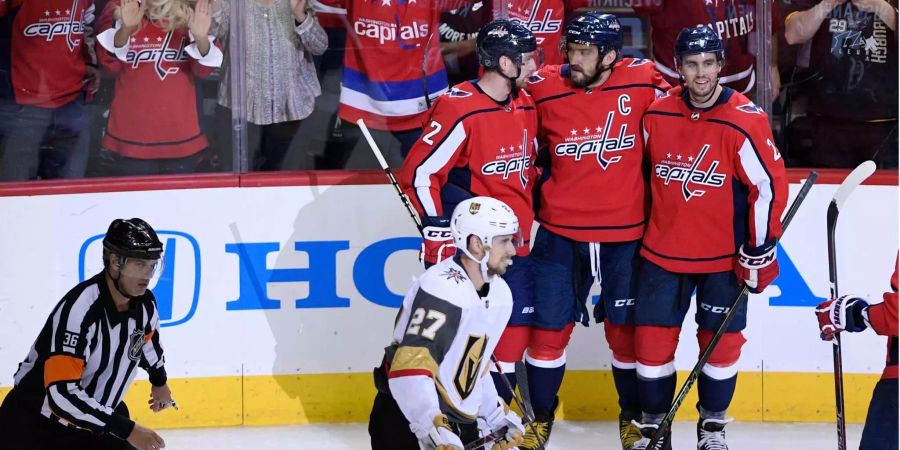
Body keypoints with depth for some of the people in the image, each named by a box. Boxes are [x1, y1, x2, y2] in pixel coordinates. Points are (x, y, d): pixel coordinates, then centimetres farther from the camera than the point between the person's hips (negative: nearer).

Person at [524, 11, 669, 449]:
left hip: (625, 234, 0)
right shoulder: (543, 90, -9)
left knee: (626, 330, 10)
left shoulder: (643, 82, -10)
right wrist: (533, 197, 6)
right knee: (549, 328, 6)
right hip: (560, 232, 0)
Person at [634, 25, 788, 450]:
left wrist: (760, 250, -10)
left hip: (723, 256, -3)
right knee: (653, 338, 3)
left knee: (721, 342, 5)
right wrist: (637, 228, 15)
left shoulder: (744, 121, -15)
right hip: (663, 250, 3)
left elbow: (770, 184, -11)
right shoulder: (657, 115, -3)